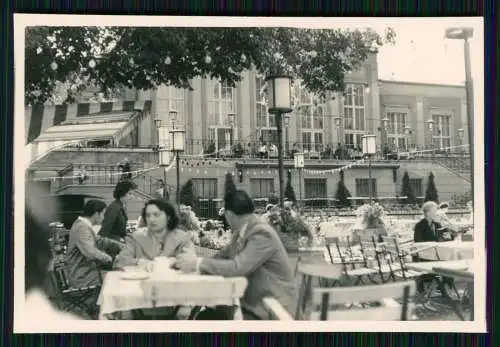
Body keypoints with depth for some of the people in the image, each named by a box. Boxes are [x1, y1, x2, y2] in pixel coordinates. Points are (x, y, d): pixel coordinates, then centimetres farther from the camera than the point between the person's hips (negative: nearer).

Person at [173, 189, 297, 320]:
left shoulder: (262, 233, -22)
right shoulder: (241, 231, 5)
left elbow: (237, 267, -29)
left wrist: (198, 263, -24)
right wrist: (195, 261, -8)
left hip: (271, 309, -8)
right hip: (251, 301, 8)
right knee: (204, 316, -1)